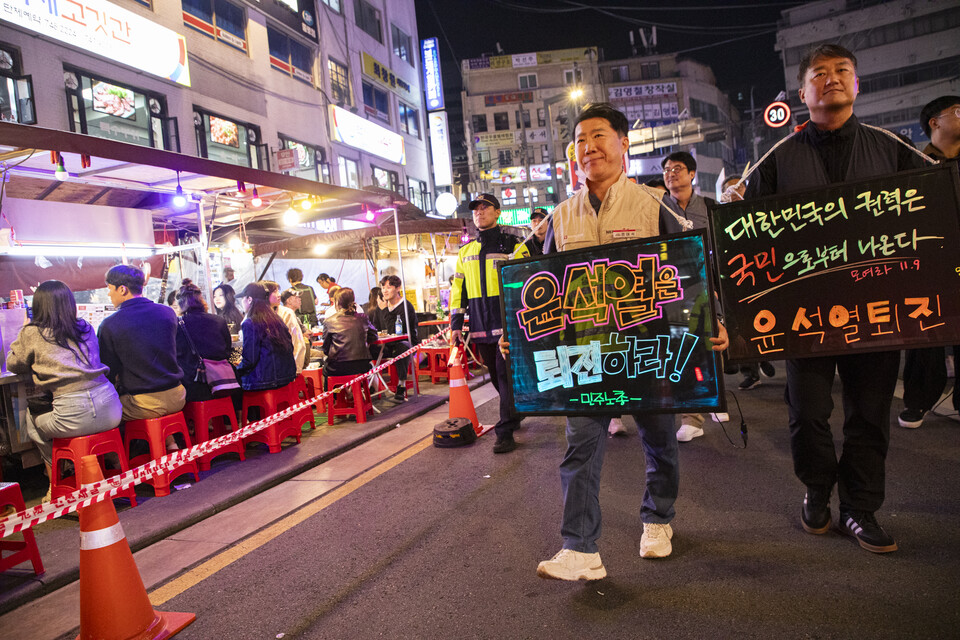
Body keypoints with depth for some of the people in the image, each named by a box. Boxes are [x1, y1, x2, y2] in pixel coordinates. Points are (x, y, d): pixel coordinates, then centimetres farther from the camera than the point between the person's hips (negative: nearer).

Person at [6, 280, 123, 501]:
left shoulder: (32, 334, 4)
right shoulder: (86, 329, 15)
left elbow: (13, 365, 22)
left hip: (73, 418, -5)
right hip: (110, 410, 5)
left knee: (31, 419, 26)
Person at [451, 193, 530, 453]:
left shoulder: (513, 246, 2)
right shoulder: (465, 252, 16)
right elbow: (458, 289, 17)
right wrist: (456, 324, 10)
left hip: (508, 323, -5)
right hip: (480, 328, 5)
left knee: (507, 375, -7)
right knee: (496, 376, 11)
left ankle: (506, 432, -4)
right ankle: (515, 413, 29)